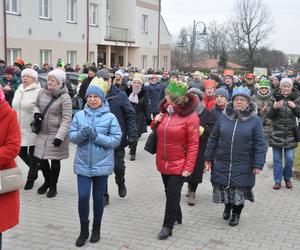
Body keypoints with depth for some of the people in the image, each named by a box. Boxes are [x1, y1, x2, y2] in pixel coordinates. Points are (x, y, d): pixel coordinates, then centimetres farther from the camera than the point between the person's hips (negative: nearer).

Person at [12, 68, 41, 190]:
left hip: (32, 129, -7)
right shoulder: (18, 91, 12)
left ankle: (31, 178, 20)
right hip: (20, 128, 7)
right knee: (21, 152, 12)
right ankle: (35, 168, 37)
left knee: (32, 155, 6)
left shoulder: (38, 92, -12)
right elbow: (14, 108, 19)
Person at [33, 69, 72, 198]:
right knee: (41, 159, 9)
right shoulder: (42, 92, 1)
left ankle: (53, 186, 27)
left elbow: (67, 119, -16)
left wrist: (60, 136, -23)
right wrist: (36, 112, -5)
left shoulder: (65, 97, -14)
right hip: (42, 133, 5)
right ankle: (47, 181, 36)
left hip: (56, 134, -4)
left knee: (55, 161, 7)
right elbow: (36, 105, 20)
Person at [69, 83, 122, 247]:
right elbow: (71, 135, 1)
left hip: (102, 164, -1)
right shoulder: (79, 115, 0)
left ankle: (96, 229, 32)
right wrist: (81, 134, -20)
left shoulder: (110, 117, -7)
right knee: (83, 197, -2)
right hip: (83, 164, 1)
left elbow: (116, 140, -10)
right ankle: (84, 230, 19)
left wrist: (97, 136, -22)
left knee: (98, 197, 12)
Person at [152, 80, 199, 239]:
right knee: (169, 192, 18)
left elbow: (193, 144, -16)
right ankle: (177, 216, 39)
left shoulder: (190, 116, -17)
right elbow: (157, 131, 17)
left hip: (179, 164, -6)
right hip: (163, 162, 6)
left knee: (173, 194, -1)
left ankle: (168, 226, 13)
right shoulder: (165, 110, 2)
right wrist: (156, 122, -6)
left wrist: (188, 167, -19)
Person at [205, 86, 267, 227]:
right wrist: (208, 157, 7)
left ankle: (236, 214, 32)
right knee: (224, 187, 9)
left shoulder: (254, 120, -5)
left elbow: (260, 144, -5)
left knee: (240, 189, 7)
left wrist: (258, 164, -11)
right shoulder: (224, 117, 2)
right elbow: (213, 139, 7)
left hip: (243, 166, -2)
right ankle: (227, 206, 40)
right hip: (222, 162, 2)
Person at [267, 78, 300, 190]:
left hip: (290, 134, 1)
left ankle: (287, 178, 25)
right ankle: (278, 181, 18)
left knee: (289, 158, 2)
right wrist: (274, 107, -23)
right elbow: (268, 115, -3)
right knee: (277, 159, 6)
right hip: (276, 134, 0)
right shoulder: (275, 98, -1)